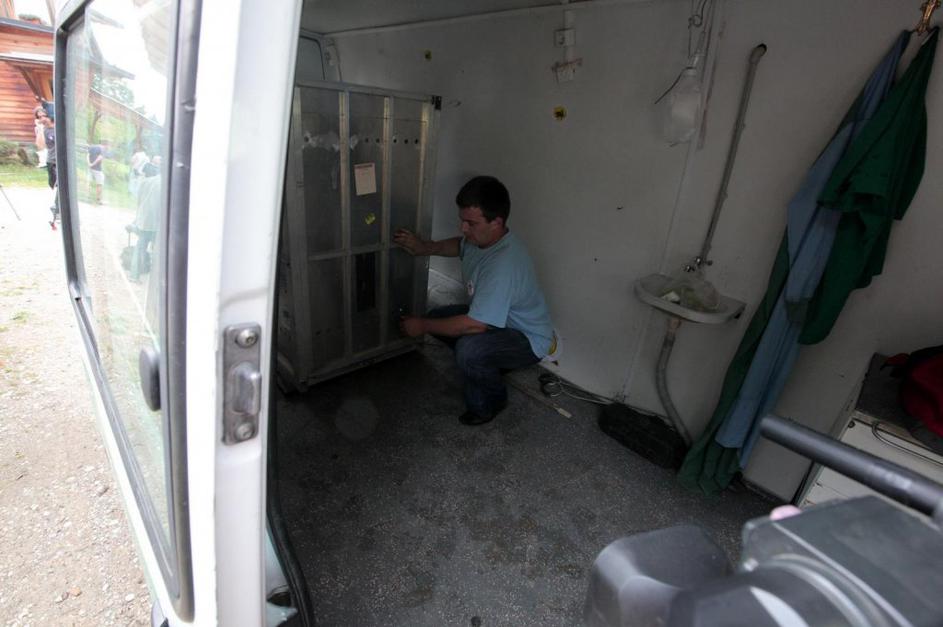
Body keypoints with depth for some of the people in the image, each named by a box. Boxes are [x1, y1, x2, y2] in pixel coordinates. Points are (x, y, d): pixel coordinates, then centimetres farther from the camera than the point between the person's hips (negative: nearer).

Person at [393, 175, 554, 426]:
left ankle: (491, 401, -2)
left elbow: (474, 325, -36)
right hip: (494, 317, 9)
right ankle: (489, 364, 18)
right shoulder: (480, 237, -10)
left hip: (528, 339, -9)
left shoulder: (504, 265, -38)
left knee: (469, 349, -34)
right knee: (437, 317, 3)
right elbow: (460, 246, 16)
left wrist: (423, 326, -23)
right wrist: (425, 247, -2)